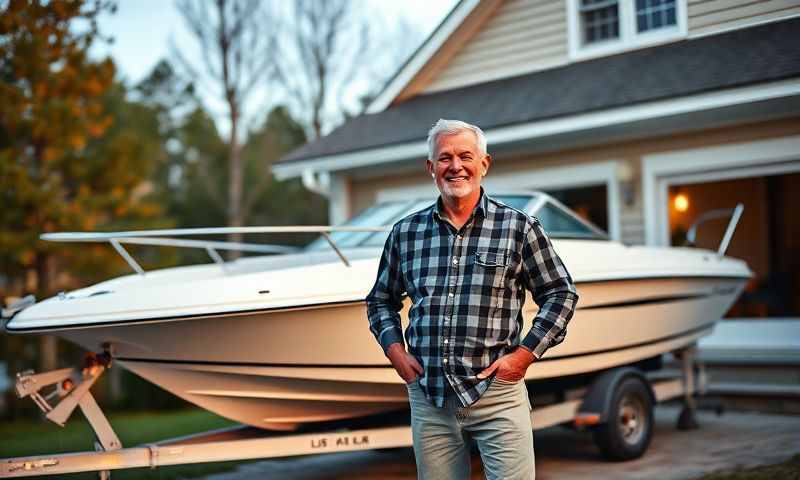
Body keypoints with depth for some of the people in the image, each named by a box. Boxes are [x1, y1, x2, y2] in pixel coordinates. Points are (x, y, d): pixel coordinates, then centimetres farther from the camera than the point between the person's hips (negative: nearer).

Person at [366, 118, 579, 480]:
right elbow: (381, 301, 19)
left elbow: (561, 294, 3)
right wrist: (395, 350, 4)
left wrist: (524, 354, -5)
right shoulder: (405, 233, 8)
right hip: (427, 396, 3)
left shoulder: (518, 228, -1)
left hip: (497, 393, -3)